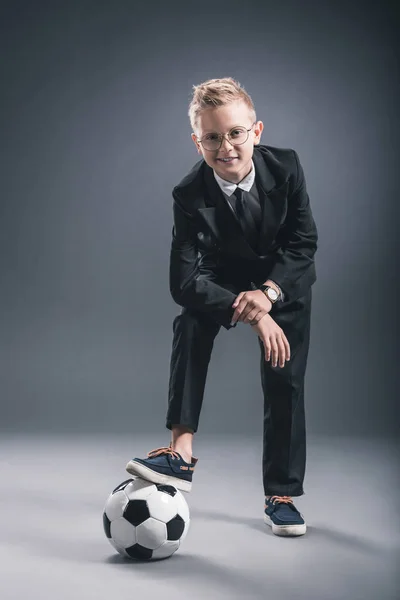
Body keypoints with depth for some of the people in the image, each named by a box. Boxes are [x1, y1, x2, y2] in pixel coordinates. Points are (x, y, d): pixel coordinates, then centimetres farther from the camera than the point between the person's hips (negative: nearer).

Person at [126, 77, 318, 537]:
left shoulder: (285, 166, -24)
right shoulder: (189, 195, -27)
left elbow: (304, 241, -15)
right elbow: (183, 280, -31)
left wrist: (269, 292, -32)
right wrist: (253, 316, -41)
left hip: (285, 279, 1)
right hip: (224, 278, 0)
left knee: (285, 382, -3)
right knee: (190, 323, -31)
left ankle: (282, 495, 12)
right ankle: (181, 451, -33)